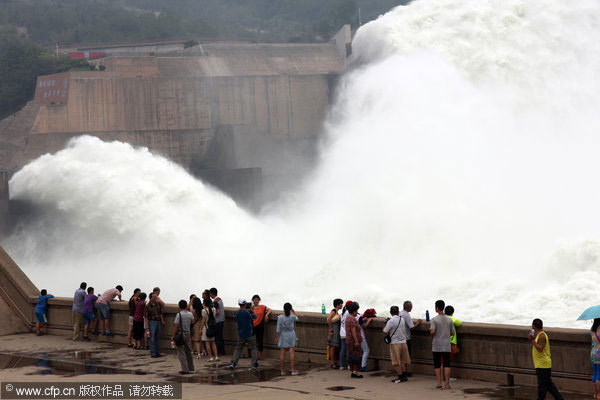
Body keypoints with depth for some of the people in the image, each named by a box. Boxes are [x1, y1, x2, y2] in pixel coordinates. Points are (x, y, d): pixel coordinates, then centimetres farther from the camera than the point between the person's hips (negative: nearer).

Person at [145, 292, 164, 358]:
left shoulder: (158, 304, 6)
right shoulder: (148, 306, -6)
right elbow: (146, 316, -4)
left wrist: (162, 320, 6)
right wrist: (147, 325, -9)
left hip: (159, 321, 5)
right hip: (152, 322, -5)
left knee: (158, 337, 9)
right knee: (152, 338, -4)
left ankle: (157, 352, 15)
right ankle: (152, 353, 0)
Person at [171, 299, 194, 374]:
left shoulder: (179, 315, -15)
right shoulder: (190, 314, 2)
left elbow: (176, 326, -16)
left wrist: (173, 336, -10)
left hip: (180, 334, -6)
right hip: (187, 333, 6)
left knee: (181, 352, -3)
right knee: (188, 351, 18)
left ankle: (185, 369, -10)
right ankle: (191, 368, 27)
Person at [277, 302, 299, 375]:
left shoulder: (280, 317, -11)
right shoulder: (292, 317, -8)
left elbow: (278, 329, -8)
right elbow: (296, 318, 18)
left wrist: (278, 337, 0)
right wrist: (293, 311, 16)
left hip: (283, 336, 0)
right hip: (291, 335, 1)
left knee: (282, 353, 3)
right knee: (292, 352, 0)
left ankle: (282, 370, 6)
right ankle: (293, 370, -2)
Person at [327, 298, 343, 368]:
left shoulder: (336, 311, 16)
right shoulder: (333, 311, -12)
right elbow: (329, 319, -25)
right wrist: (330, 328, -19)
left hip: (338, 330, 10)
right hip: (334, 330, -10)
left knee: (337, 346, 10)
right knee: (333, 346, -8)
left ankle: (335, 362, 14)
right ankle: (332, 363, -7)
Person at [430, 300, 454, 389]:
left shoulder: (434, 319, -8)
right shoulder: (449, 319, 3)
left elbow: (432, 332, -18)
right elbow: (452, 332, 5)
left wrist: (431, 334, 4)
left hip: (436, 346, -2)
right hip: (447, 345, 2)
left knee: (437, 365, 7)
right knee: (446, 365, 2)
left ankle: (439, 383, 2)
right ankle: (447, 383, -3)